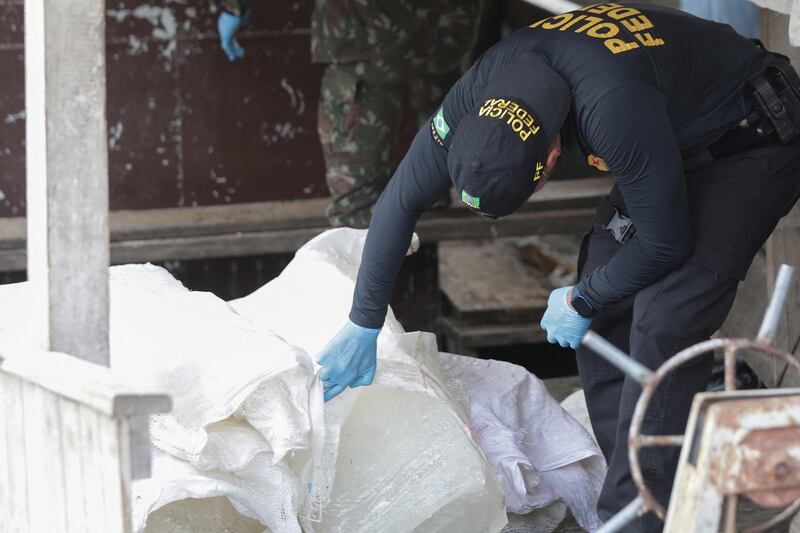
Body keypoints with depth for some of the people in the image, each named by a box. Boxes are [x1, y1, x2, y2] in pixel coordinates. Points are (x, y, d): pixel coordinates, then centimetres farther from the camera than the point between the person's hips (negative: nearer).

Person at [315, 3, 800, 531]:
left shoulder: (616, 109, -41)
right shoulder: (481, 91, -19)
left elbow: (664, 243, -28)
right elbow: (401, 201, -7)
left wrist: (580, 301, -12)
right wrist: (362, 327, -5)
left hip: (755, 145, -8)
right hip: (678, 144, 8)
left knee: (664, 319, -19)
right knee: (604, 312, 1)